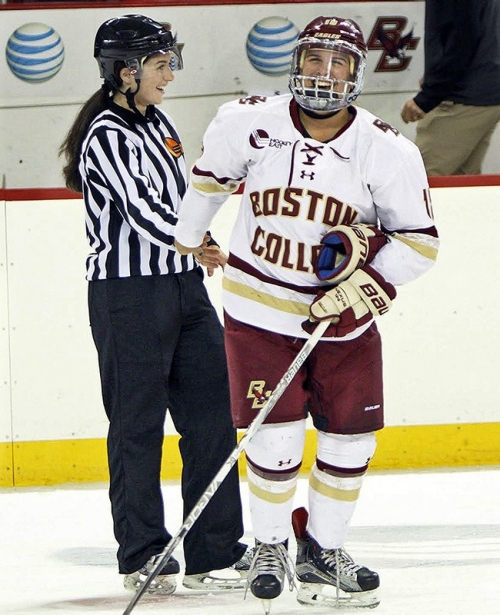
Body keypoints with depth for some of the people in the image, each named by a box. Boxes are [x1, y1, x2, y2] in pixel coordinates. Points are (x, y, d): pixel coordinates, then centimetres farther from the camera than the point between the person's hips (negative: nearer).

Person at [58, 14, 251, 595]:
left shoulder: (158, 123, 14)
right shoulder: (106, 136, -13)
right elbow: (138, 208, -24)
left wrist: (198, 247, 18)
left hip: (183, 285, 9)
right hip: (126, 292, -9)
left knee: (212, 414, 7)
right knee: (138, 423, -3)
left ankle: (217, 552, 12)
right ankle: (143, 558, 4)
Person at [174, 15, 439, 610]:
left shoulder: (389, 152, -11)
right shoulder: (248, 123, -10)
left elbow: (420, 241, -6)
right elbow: (210, 175, 11)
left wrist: (366, 282, -21)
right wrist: (187, 238, 24)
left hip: (345, 316, 2)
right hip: (260, 307, -2)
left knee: (350, 437, 4)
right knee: (276, 437, -7)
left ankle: (323, 549, 21)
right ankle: (269, 547, 14)